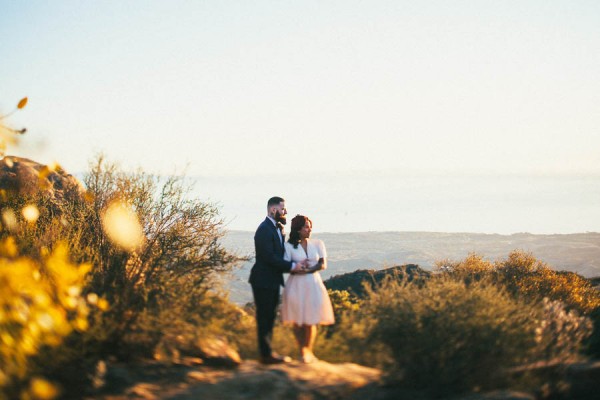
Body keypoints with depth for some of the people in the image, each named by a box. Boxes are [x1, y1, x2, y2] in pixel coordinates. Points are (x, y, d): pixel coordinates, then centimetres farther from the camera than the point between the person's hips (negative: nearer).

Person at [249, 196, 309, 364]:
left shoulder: (278, 228, 13)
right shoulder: (264, 229, -18)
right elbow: (269, 256, -24)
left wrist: (296, 263, -2)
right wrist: (291, 266, -20)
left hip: (273, 280, 10)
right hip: (263, 281, -10)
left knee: (270, 317, 14)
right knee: (264, 318, -2)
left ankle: (267, 352, 22)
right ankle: (266, 354, 4)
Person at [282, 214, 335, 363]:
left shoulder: (317, 244, 9)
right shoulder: (289, 246, 2)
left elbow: (323, 264, 2)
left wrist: (308, 269, -13)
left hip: (313, 285, 2)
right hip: (296, 285, -2)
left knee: (310, 321, 1)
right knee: (297, 320, 1)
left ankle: (308, 351, 13)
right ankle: (302, 351, 11)